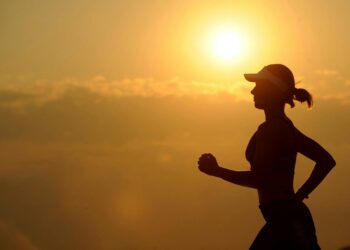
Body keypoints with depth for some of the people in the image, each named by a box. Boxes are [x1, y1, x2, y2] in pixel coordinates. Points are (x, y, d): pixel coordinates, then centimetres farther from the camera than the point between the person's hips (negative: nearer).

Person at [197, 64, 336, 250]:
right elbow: (326, 161, 19)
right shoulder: (286, 127, 16)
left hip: (285, 220, -10)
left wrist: (217, 171, -7)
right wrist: (300, 194, 15)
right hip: (290, 216, 10)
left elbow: (257, 179, -18)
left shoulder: (270, 129, -13)